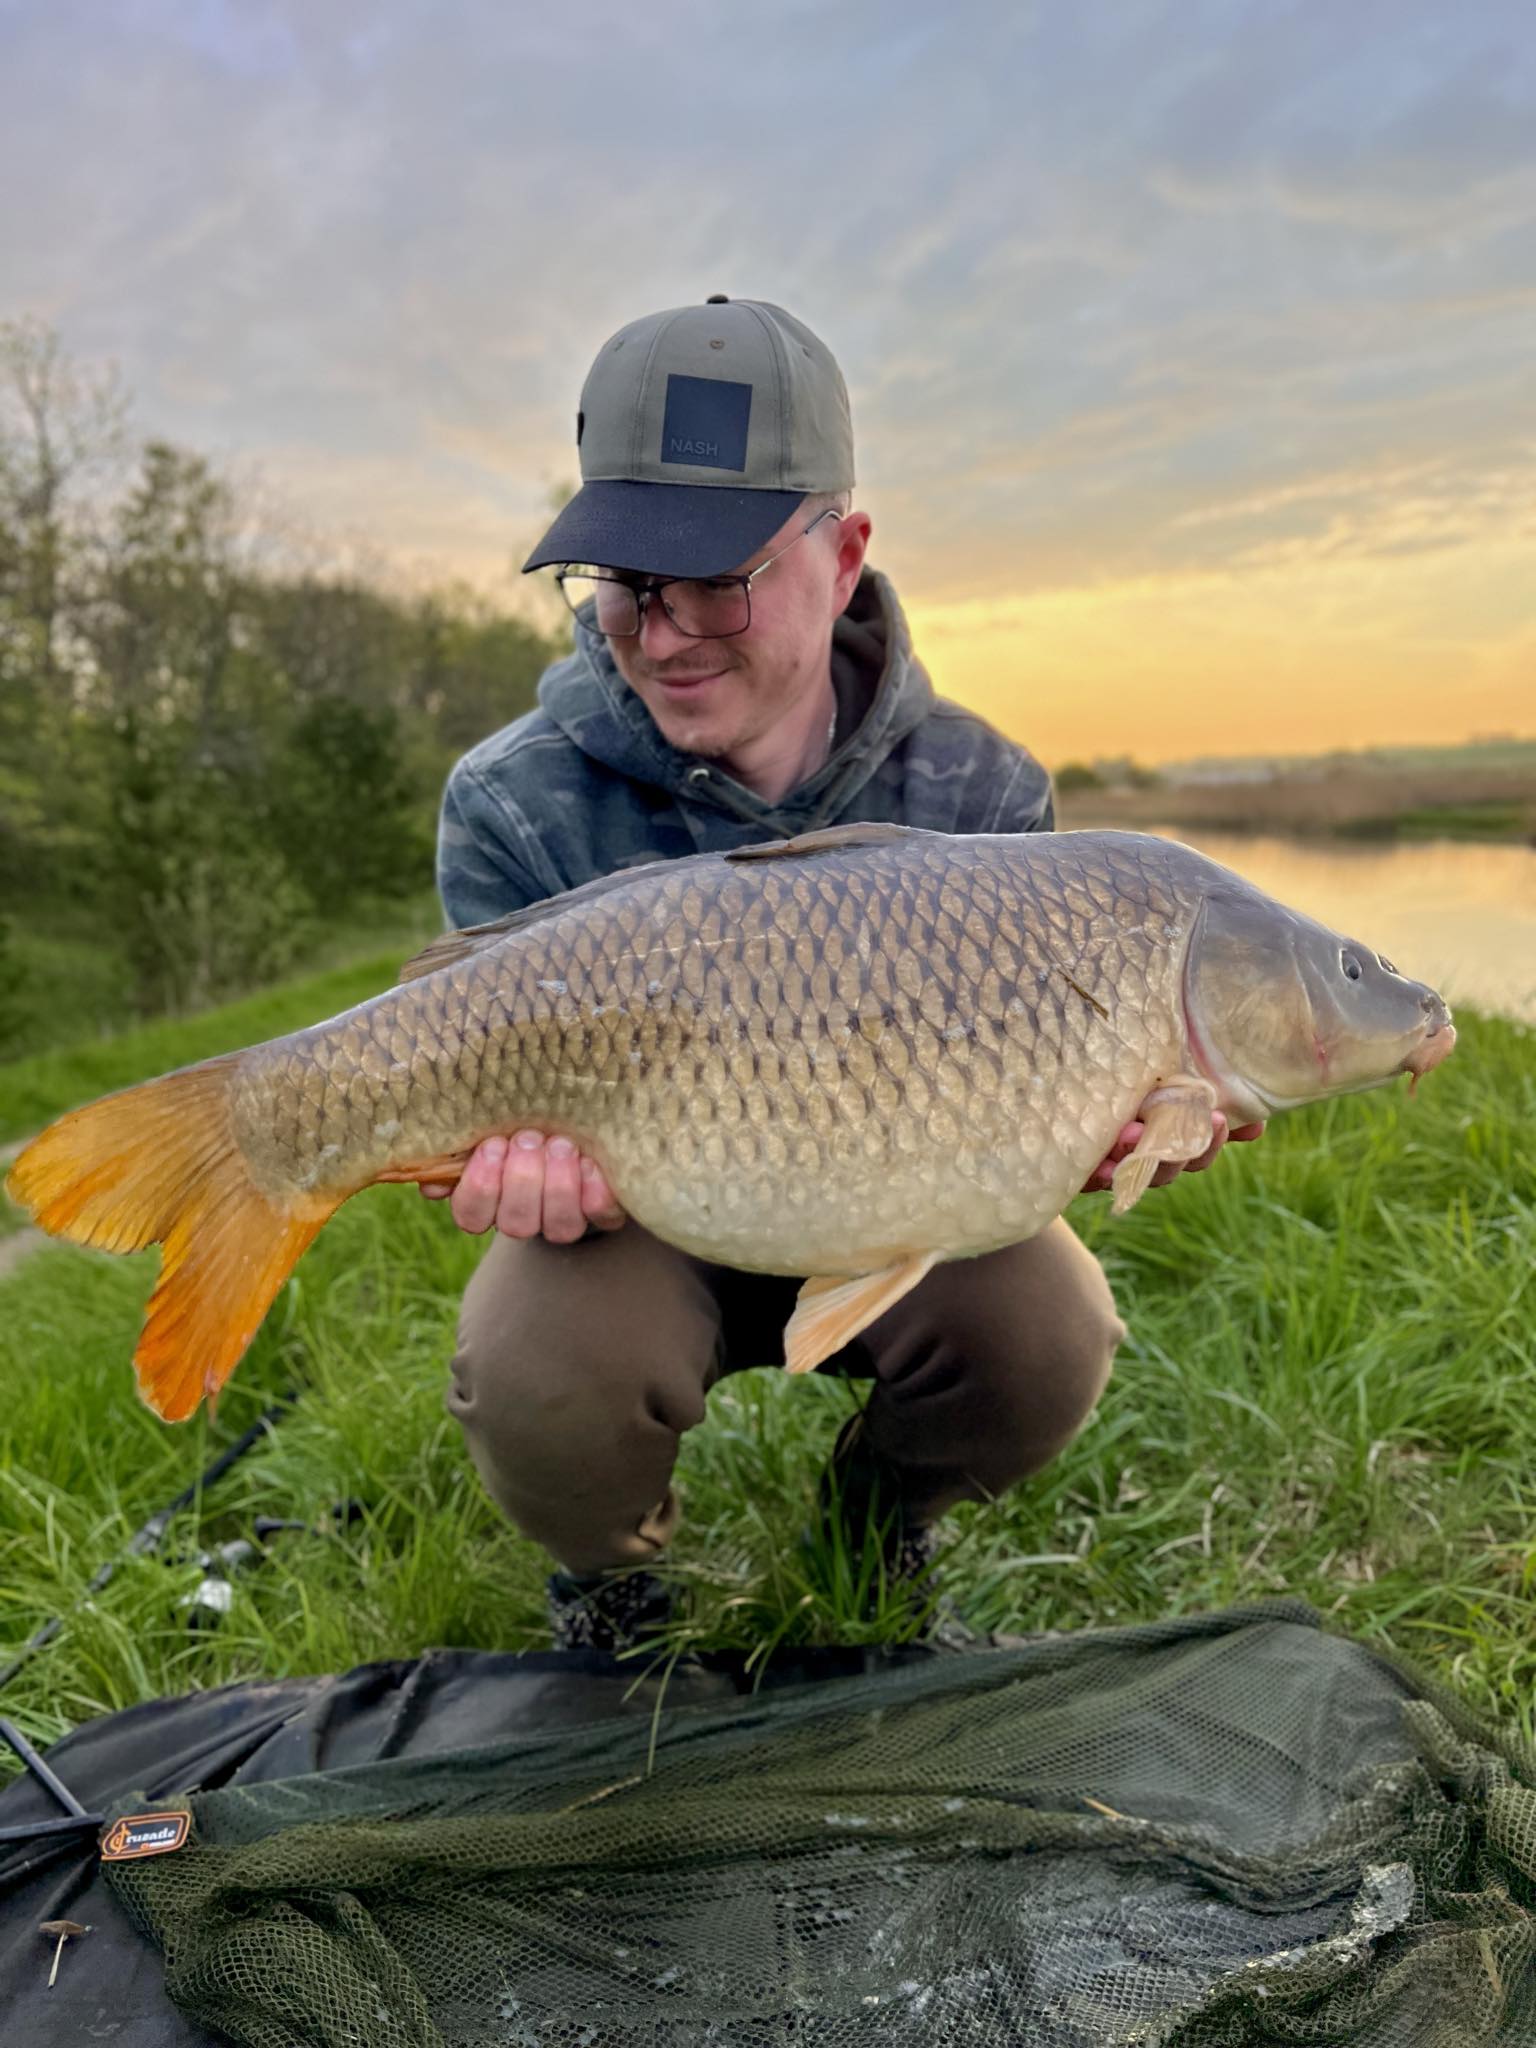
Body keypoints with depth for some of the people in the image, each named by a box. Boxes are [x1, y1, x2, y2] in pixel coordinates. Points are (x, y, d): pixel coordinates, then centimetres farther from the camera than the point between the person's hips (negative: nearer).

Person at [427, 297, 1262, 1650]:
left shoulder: (978, 794, -13)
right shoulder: (512, 810, -17)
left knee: (1047, 1333, -27)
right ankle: (609, 1573, 9)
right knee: (534, 1374, -32)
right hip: (640, 1236, -1)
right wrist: (539, 1162, -41)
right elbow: (519, 1108, -15)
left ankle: (880, 1519, 12)